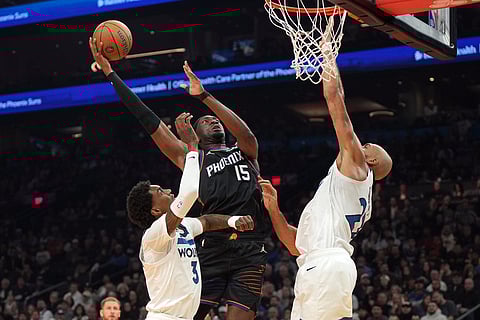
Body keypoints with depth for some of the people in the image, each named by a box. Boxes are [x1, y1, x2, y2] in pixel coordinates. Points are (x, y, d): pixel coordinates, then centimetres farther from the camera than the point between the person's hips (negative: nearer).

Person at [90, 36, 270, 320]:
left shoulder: (244, 152, 18)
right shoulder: (192, 158, 15)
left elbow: (246, 135, -7)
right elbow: (149, 121, 13)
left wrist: (204, 96, -16)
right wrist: (110, 73, 11)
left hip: (251, 253, 0)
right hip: (213, 248, 0)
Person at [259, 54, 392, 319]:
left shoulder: (356, 164, 9)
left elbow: (334, 96, 5)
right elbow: (296, 245, 29)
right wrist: (273, 209, 22)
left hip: (328, 263, -10)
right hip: (313, 267, 10)